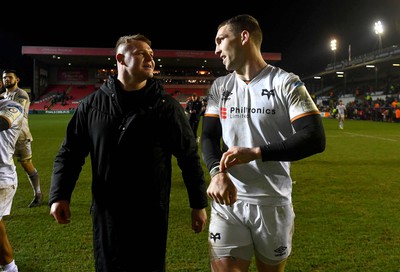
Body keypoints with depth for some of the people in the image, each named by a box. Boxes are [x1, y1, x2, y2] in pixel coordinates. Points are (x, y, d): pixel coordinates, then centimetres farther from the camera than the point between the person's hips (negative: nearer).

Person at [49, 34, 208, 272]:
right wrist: (59, 195, -3)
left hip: (151, 212, -1)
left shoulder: (166, 106, -4)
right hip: (106, 212, 2)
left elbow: (189, 156, -2)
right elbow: (70, 152, 7)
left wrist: (199, 204, -2)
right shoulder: (92, 105, 1)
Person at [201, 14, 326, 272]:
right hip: (228, 201, 3)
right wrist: (217, 173, -15)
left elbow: (315, 139, -14)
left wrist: (256, 152, -22)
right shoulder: (220, 87, 8)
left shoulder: (286, 84, -7)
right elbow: (209, 137, 6)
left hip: (273, 204, -2)